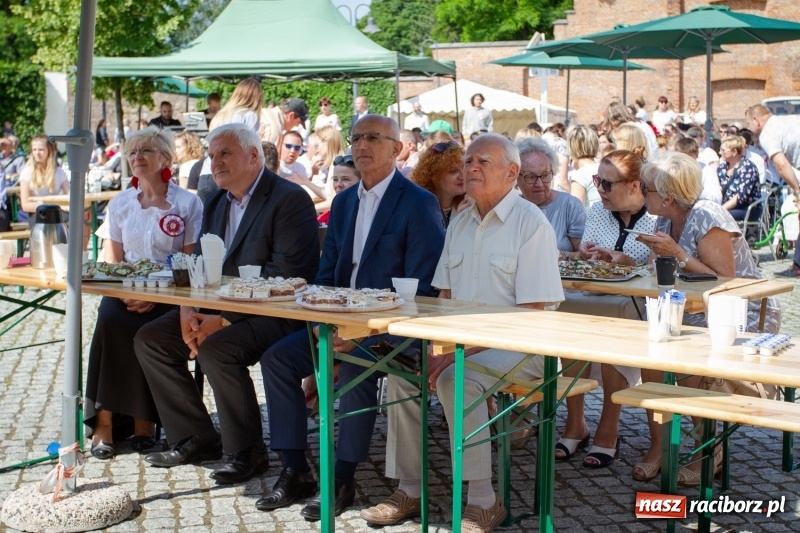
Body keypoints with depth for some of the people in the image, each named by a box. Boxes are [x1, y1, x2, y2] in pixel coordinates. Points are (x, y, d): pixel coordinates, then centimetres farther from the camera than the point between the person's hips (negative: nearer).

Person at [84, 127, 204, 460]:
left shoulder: (188, 204, 1)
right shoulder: (120, 204, 14)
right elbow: (111, 262, 12)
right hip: (125, 293, 3)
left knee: (147, 331, -33)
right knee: (111, 319, -29)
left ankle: (143, 420, -17)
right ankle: (104, 421, -24)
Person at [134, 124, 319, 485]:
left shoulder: (290, 200, -13)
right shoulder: (216, 202, 15)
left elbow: (285, 277, -21)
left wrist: (223, 320, -23)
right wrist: (188, 310, -7)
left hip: (275, 314, -9)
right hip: (219, 308, 9)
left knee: (216, 348, -32)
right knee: (149, 339, -2)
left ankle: (247, 451, -14)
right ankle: (196, 439, 7)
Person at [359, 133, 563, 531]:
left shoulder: (531, 224, -12)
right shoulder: (460, 223, 12)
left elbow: (531, 313, -18)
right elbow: (445, 296, 14)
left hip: (519, 348, -7)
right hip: (463, 341, 7)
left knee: (456, 378, -30)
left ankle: (483, 500, -19)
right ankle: (408, 490, -2)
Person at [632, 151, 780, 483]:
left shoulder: (707, 219, -20)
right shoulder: (667, 220, 4)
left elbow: (724, 283, -24)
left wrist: (678, 254, -28)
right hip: (698, 314, 8)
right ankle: (657, 446, -7)